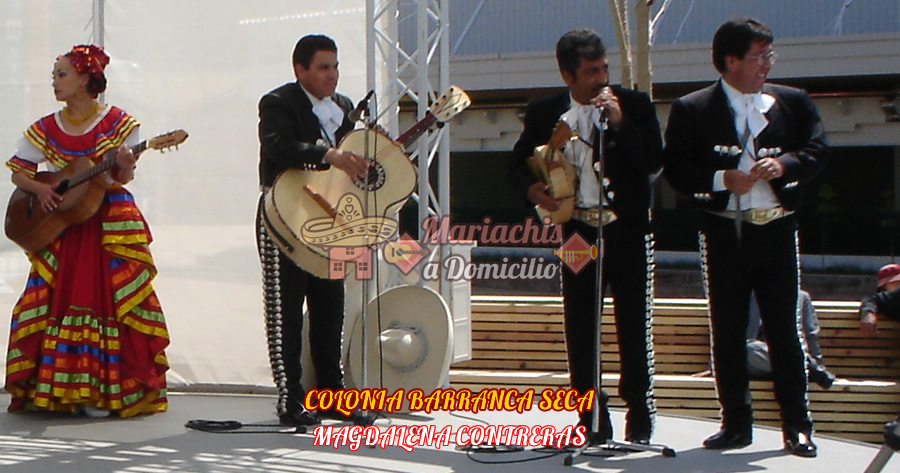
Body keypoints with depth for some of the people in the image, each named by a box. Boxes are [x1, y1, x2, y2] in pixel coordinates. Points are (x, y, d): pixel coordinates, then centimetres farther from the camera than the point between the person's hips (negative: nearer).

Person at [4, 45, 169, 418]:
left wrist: (124, 163, -24)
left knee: (109, 300, -5)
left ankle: (101, 392, -1)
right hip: (59, 225, 3)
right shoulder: (46, 129, 7)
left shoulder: (117, 122, -1)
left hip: (111, 224, -3)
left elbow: (124, 177, -2)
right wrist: (39, 189, -9)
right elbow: (17, 172, 10)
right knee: (54, 300, -2)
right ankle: (54, 389, 4)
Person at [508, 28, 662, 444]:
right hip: (576, 230, 2)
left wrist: (619, 122, -19)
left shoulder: (634, 105, 0)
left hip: (627, 230, -2)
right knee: (580, 329, 5)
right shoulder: (544, 113, 6)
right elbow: (518, 163, 15)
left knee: (634, 326, 1)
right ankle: (593, 421, 13)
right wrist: (532, 190, -5)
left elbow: (653, 162, -10)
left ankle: (639, 417, 11)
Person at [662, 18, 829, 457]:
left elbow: (818, 150, 2)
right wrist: (723, 179, -15)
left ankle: (796, 425, 8)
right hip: (725, 234, -1)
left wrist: (784, 164, -16)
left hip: (777, 231, 1)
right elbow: (676, 168, -3)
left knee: (784, 330, 2)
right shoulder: (691, 110, 2)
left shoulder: (793, 103, 8)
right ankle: (736, 424, 15)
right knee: (727, 333, 5)